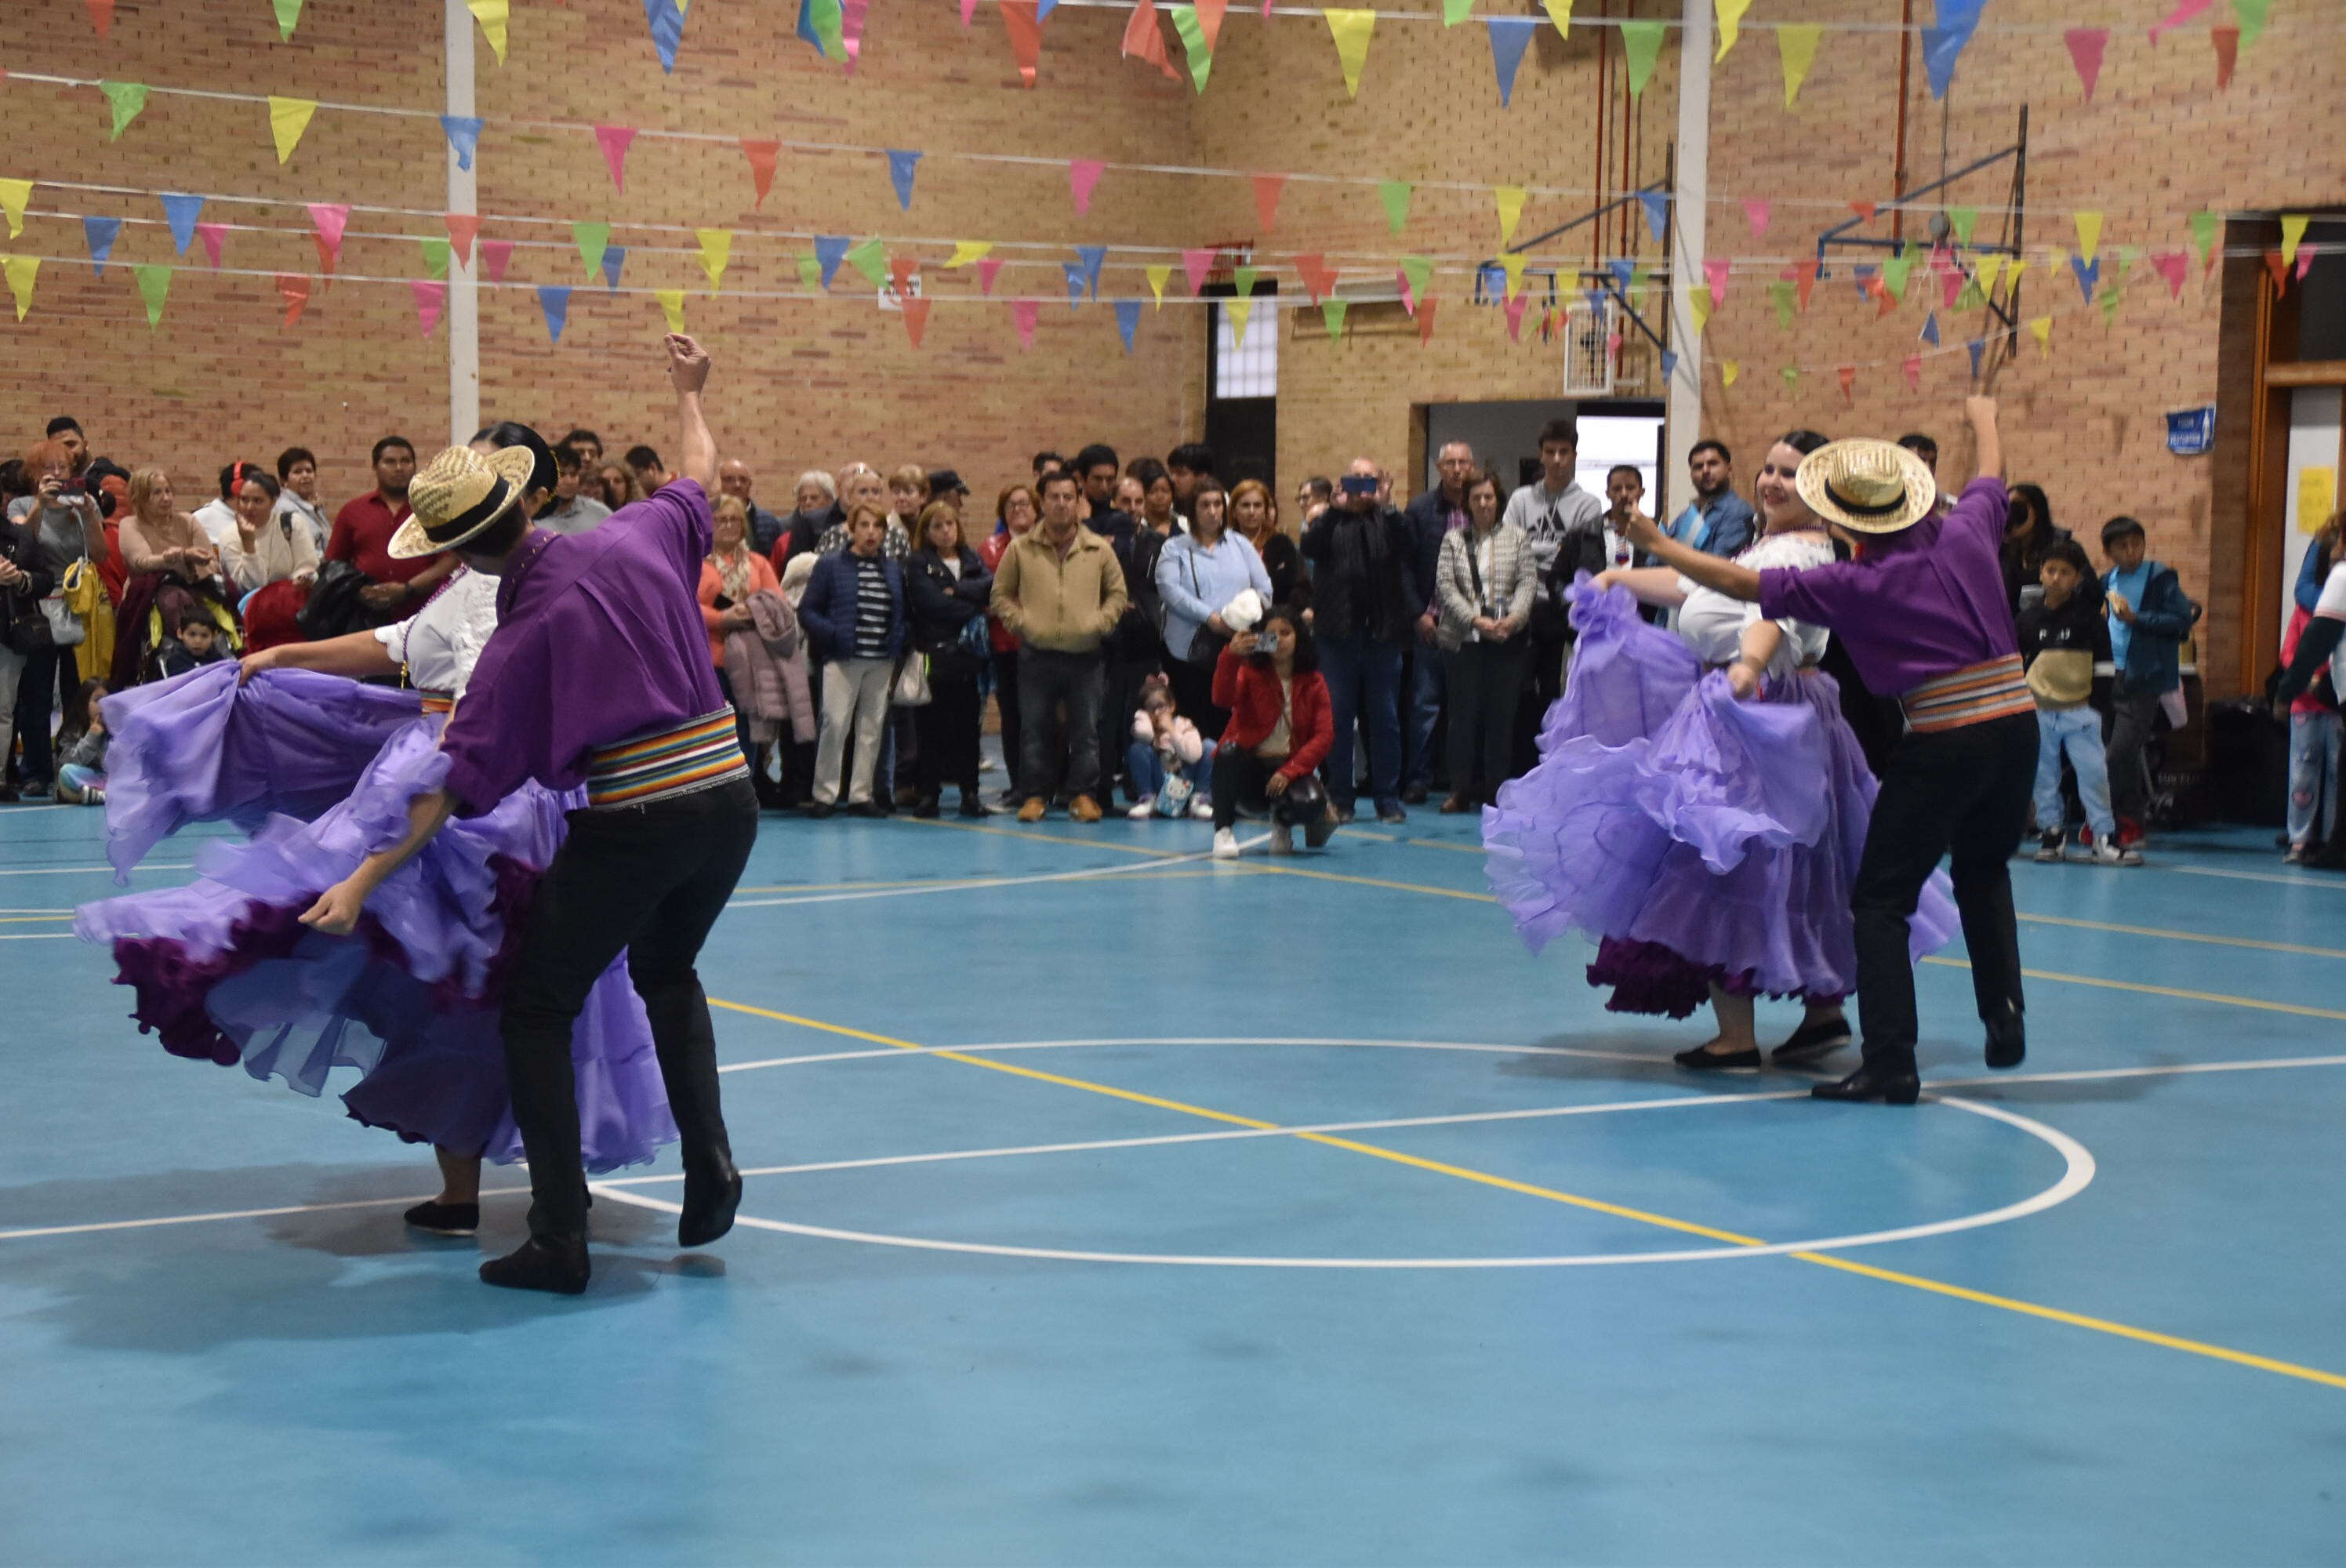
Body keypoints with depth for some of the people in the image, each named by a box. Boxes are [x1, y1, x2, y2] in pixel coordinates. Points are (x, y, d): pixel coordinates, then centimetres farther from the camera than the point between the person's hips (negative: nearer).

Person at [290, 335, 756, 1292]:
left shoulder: (522, 636, -8)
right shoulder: (641, 535, 3)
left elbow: (459, 786, -10)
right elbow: (701, 476, 26)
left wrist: (363, 878, -8)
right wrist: (688, 393, 43)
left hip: (632, 823, -6)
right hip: (728, 797, 6)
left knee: (538, 1012, 10)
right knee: (666, 972, 31)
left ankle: (559, 1240, 5)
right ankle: (709, 1165, 16)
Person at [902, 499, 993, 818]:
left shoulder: (972, 559, 15)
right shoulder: (917, 564, 3)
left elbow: (991, 586, -4)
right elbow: (932, 604, -11)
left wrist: (957, 591, -14)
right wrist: (974, 612, -9)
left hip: (967, 653, 3)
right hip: (934, 653, -3)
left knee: (967, 723, 3)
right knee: (933, 725, -3)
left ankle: (970, 792, 7)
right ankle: (928, 792, 2)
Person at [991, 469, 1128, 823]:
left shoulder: (1099, 550, 4)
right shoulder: (1021, 548, 2)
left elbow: (1117, 593, 12)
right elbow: (1001, 593, 9)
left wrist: (1101, 622, -2)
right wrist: (1018, 622, -4)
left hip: (1085, 657, 0)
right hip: (1037, 656, 0)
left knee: (1086, 730, 4)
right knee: (1034, 729, 2)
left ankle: (1083, 794, 13)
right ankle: (1035, 794, 10)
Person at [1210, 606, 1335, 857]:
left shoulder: (1314, 683, 2)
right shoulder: (1250, 673, -1)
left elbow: (1324, 736, -6)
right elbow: (1223, 698, -24)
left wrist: (1289, 771, -19)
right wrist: (1230, 657, -41)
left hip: (1288, 767, 1)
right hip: (1248, 766, 0)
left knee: (1309, 803, -32)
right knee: (1228, 751, -35)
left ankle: (1283, 822, 7)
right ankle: (1224, 831, -20)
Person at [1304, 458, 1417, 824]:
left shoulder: (1387, 521, 9)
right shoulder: (1331, 521, 8)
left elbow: (1408, 547, -10)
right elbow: (1310, 547, -11)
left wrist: (1384, 506, -16)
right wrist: (1336, 508, -16)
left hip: (1383, 633, 0)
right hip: (1338, 633, 0)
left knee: (1385, 719, 4)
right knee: (1338, 718, 3)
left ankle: (1388, 800, 9)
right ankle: (1339, 799, 10)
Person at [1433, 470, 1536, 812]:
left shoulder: (1516, 537, 8)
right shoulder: (1453, 540, 8)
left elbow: (1528, 581, 1)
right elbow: (1445, 586, -1)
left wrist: (1514, 618, -15)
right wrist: (1476, 620, -13)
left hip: (1507, 639, 0)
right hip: (1464, 639, 0)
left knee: (1501, 713, 1)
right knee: (1464, 712, 1)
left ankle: (1495, 790, 8)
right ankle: (1460, 790, 6)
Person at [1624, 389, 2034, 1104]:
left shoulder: (1857, 583, -8)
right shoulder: (1965, 536, 5)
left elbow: (1739, 582, -4)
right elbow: (1992, 476, 28)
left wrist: (1656, 544, 6)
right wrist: (1982, 412, 47)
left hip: (1944, 743, -6)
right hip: (2017, 725, 6)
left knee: (1880, 899, 3)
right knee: (1984, 870, 29)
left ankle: (1890, 1060, -3)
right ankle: (2005, 1014, 22)